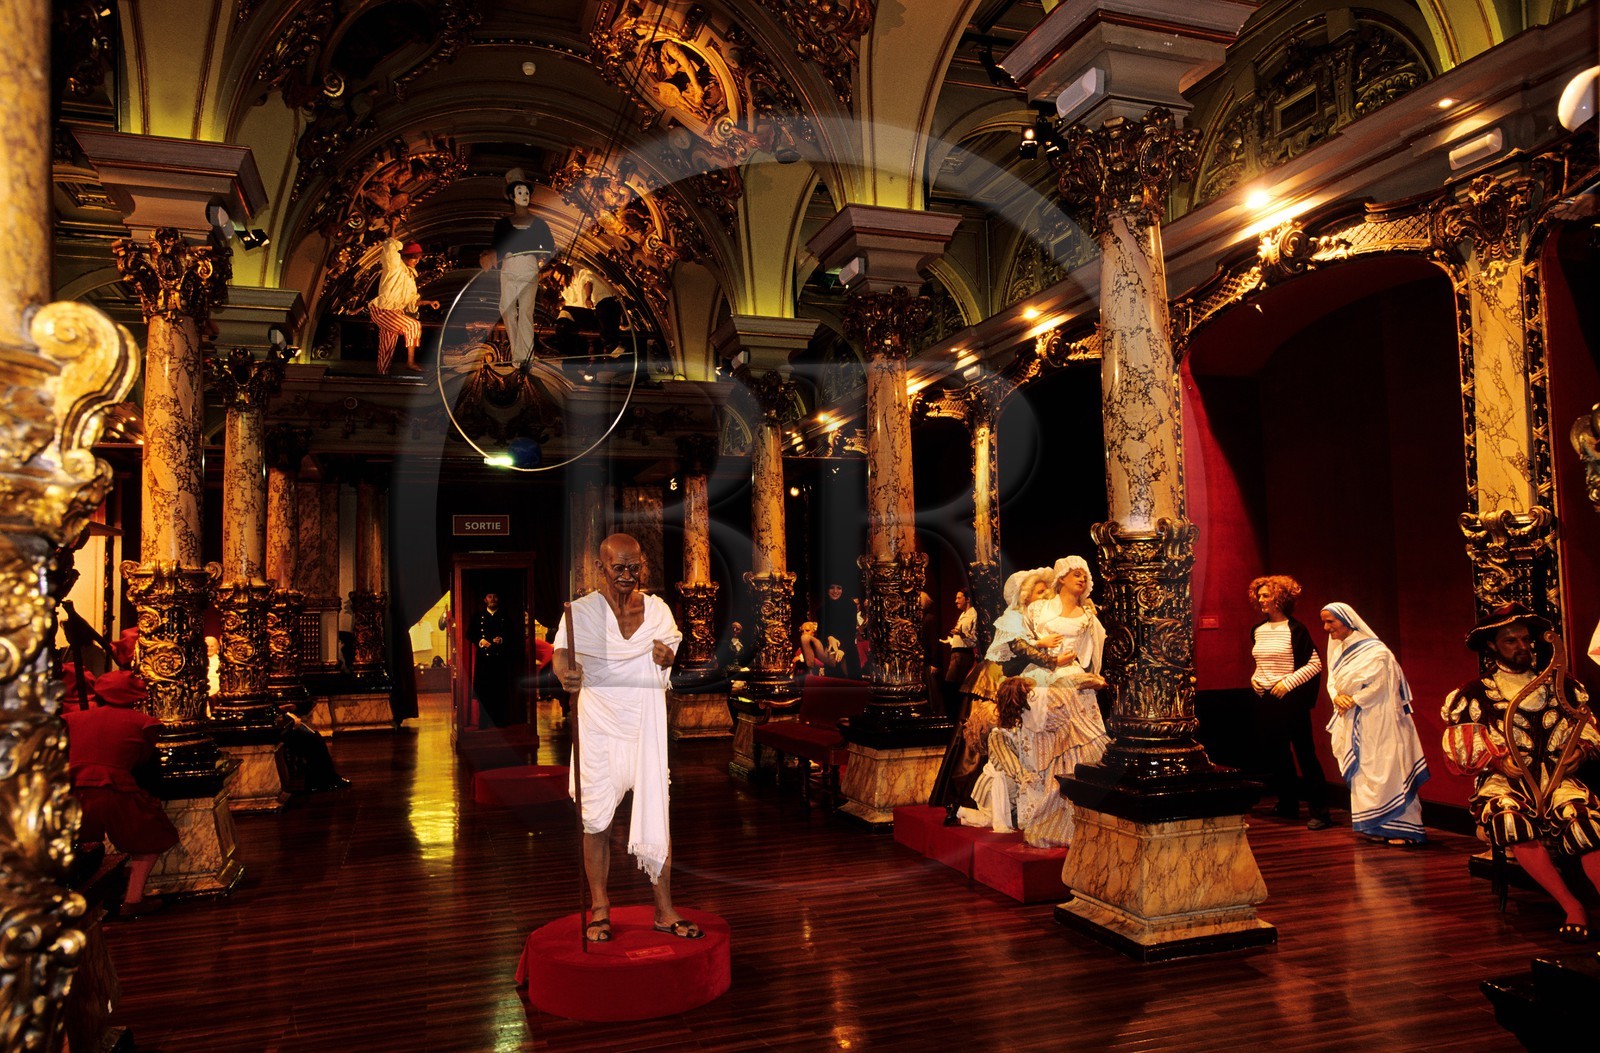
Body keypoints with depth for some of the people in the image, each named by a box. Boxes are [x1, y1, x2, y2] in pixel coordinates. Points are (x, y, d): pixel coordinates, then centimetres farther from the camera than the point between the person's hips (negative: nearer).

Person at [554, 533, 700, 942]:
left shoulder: (657, 609, 6)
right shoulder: (581, 611, -5)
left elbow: (672, 652, 16)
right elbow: (561, 653, -21)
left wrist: (668, 658, -8)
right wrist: (566, 674, -43)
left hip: (646, 725, 2)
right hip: (599, 726, -2)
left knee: (656, 816, 1)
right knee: (596, 819, 5)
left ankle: (665, 911, 13)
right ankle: (600, 909, 20)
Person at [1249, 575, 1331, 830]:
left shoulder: (1295, 629, -9)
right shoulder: (1258, 630, 10)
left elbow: (1315, 664, -11)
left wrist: (1288, 683, -16)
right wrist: (1255, 678, 7)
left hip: (1291, 699, -7)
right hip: (1266, 700, 7)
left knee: (1305, 754, -5)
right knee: (1275, 754, 12)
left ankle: (1319, 811, 0)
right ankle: (1288, 806, 24)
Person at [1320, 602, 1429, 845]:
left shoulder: (1373, 650, -13)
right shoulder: (1337, 651, 12)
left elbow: (1378, 684, -18)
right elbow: (1331, 682, 12)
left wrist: (1352, 701, -15)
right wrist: (1337, 697, -8)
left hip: (1376, 722, -8)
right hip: (1353, 723, 8)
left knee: (1383, 770, -7)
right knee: (1361, 771, 7)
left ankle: (1403, 828, -1)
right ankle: (1376, 828, 12)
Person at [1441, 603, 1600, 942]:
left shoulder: (1561, 684, 15)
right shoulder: (1476, 694, 6)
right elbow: (1459, 745, 2)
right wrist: (1497, 759, -15)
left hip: (1556, 777, 2)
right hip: (1504, 782, -2)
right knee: (1509, 818, -35)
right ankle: (1573, 908, -27)